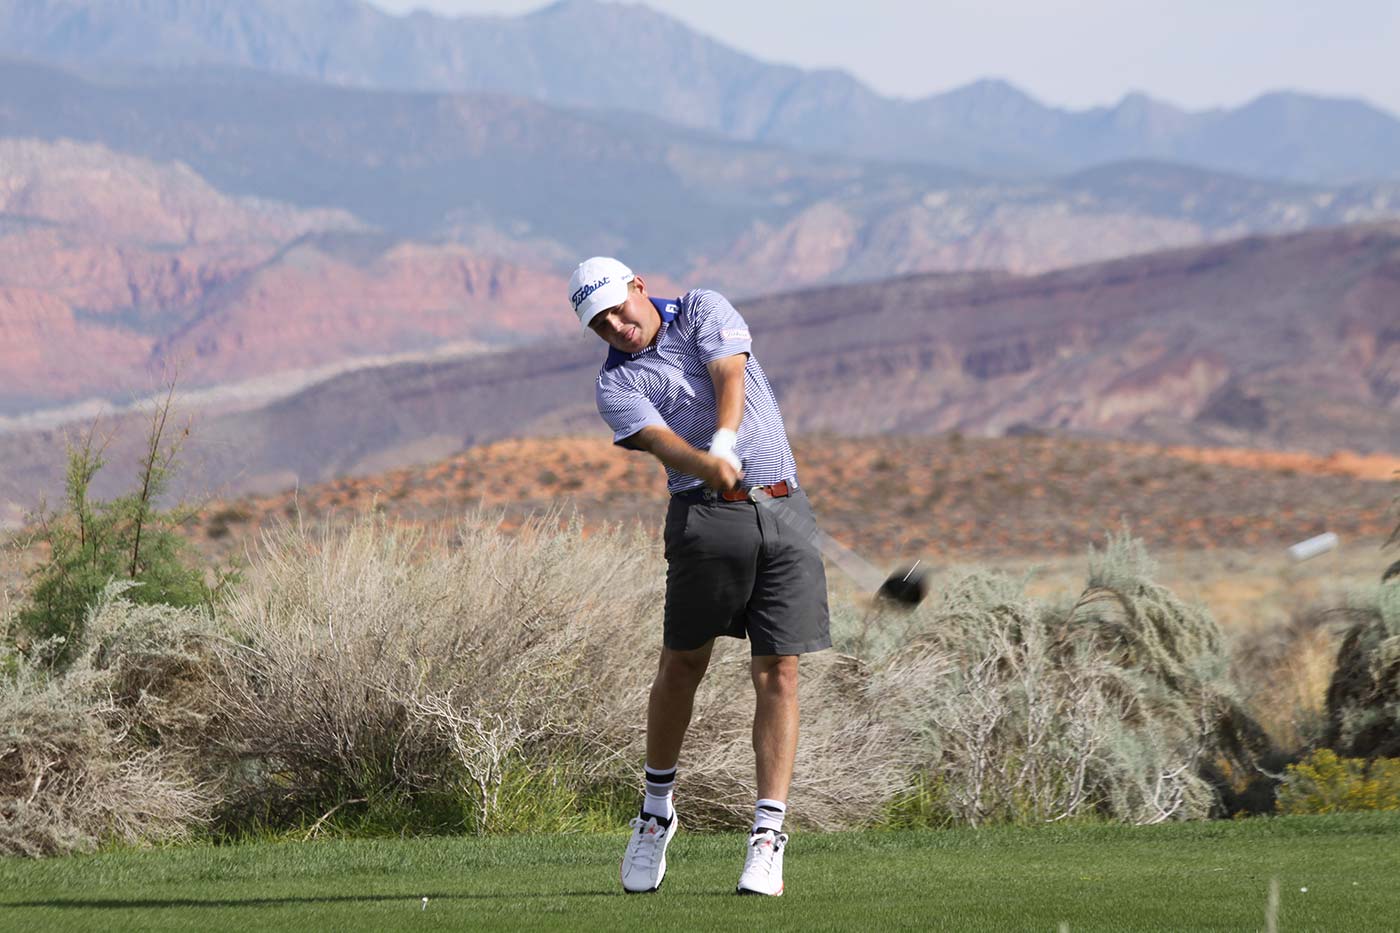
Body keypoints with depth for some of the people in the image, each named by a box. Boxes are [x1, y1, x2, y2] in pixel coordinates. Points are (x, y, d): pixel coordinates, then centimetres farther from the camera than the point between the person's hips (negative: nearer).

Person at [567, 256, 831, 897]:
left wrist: (724, 442, -28)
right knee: (682, 665, 0)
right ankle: (656, 809, 20)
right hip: (708, 513, -1)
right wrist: (709, 467, -37)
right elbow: (658, 440, -15)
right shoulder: (616, 383, 4)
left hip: (784, 508, 1)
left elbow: (729, 373, -8)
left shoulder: (703, 310, 11)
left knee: (778, 674, -4)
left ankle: (768, 832, -4)